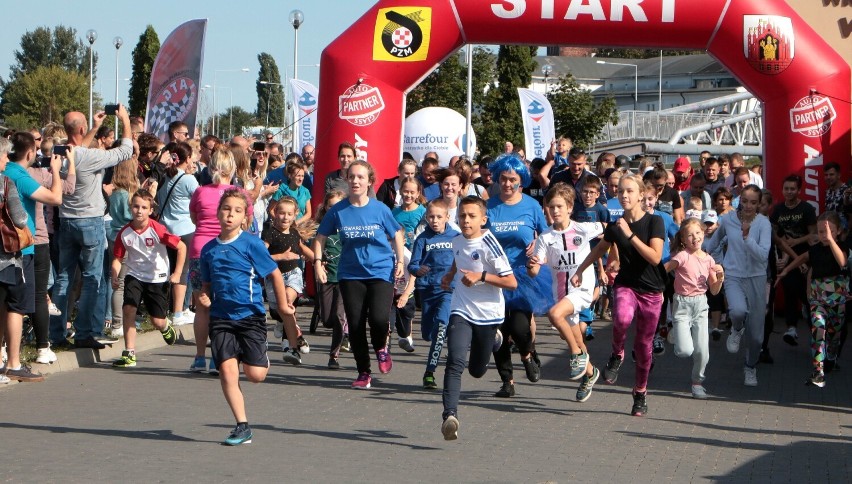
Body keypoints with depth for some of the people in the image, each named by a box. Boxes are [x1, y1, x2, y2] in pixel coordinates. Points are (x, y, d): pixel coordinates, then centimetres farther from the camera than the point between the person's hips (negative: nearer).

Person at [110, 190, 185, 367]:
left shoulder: (157, 230, -18)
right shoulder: (124, 233, -8)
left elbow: (181, 247, -10)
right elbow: (118, 258, 1)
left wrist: (177, 274, -11)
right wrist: (115, 276, -17)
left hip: (157, 278, -2)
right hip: (134, 275, 2)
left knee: (158, 321, -2)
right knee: (128, 309, -18)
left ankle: (167, 328, 39)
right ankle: (129, 354, -9)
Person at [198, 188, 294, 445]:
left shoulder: (251, 244, -6)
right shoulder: (209, 249, 7)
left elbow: (275, 274, 1)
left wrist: (283, 306, 6)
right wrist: (205, 299, -3)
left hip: (250, 315, -3)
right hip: (221, 318, 3)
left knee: (255, 374, -8)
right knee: (227, 370, -8)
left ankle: (264, 360, 30)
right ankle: (242, 427, 0)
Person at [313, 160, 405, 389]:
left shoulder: (380, 209, -4)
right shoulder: (338, 211, -3)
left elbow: (396, 234, 10)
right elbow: (320, 237, 8)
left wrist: (400, 261, 3)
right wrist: (318, 262, -2)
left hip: (381, 270, -2)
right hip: (351, 274, 2)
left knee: (379, 318, -20)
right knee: (355, 324, 1)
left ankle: (381, 348, 15)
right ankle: (363, 373, 17)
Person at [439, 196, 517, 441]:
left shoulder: (489, 245, -15)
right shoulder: (457, 241, 3)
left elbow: (511, 282, -17)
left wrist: (481, 276, -25)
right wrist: (449, 276, 17)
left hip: (488, 314, -2)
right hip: (461, 312, 3)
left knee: (477, 370, 16)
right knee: (455, 362, -22)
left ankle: (493, 339, 47)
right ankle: (450, 415, -27)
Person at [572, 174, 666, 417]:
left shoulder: (654, 222, -8)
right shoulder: (615, 227, 1)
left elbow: (655, 257, -21)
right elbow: (600, 249, 22)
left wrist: (630, 235, -24)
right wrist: (580, 270, 23)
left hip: (651, 291, -1)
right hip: (625, 285, 1)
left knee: (643, 344, 6)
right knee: (623, 318, -34)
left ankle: (641, 392, 25)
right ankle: (617, 355, -5)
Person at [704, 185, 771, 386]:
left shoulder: (763, 223, -10)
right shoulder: (727, 219, -3)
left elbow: (763, 255, -21)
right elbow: (716, 239, 20)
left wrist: (747, 237, -29)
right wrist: (704, 251, 30)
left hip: (756, 278, 0)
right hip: (733, 276, 0)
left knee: (755, 334, 5)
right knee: (738, 310, -34)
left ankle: (750, 368, 32)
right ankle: (737, 329, 4)